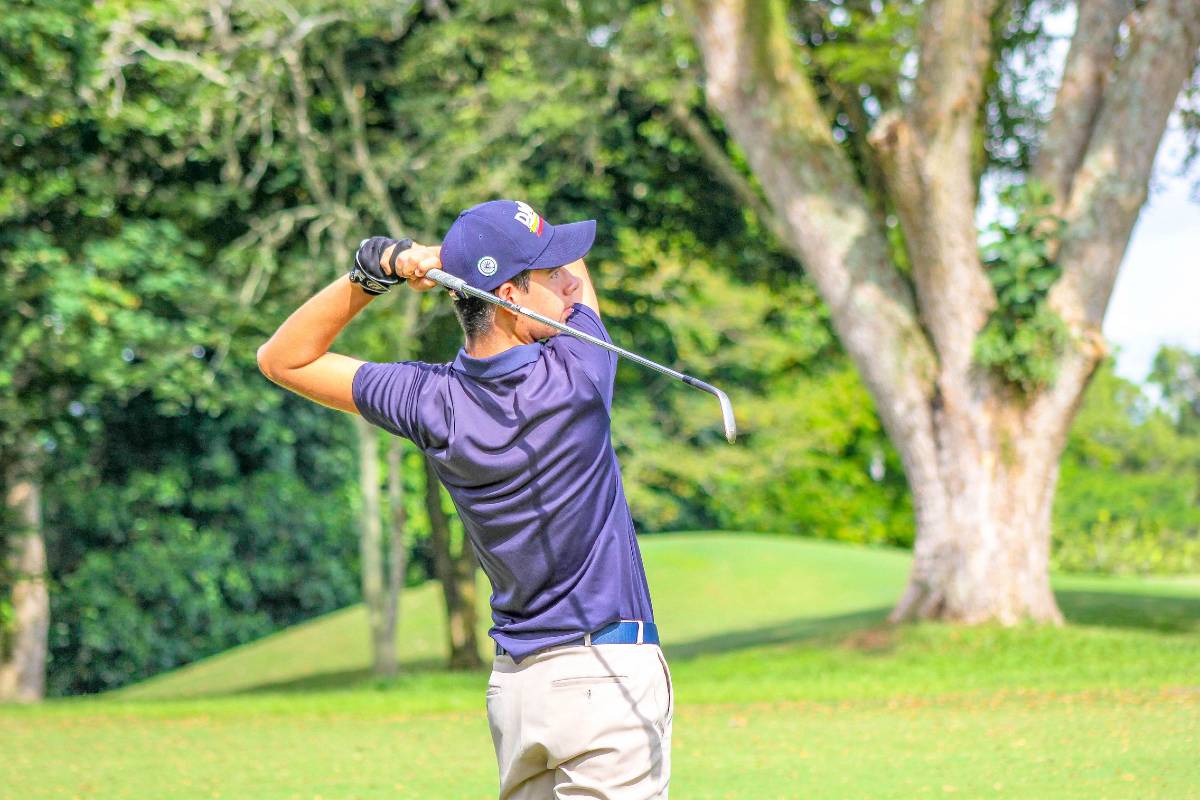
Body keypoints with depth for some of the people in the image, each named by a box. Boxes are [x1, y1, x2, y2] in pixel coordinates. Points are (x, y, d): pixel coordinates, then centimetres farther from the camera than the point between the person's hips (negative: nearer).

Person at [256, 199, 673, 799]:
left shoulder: (433, 405, -6)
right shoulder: (577, 376, -14)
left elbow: (283, 360, 9)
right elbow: (578, 263, 9)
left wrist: (373, 270, -4)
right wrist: (439, 255, 2)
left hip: (512, 683, 5)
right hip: (607, 673, -5)